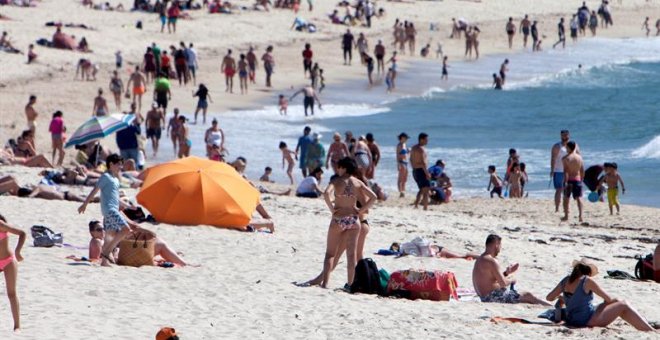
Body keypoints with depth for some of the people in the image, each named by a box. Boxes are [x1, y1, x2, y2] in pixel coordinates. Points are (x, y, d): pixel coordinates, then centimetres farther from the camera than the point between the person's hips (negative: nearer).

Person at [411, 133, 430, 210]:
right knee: (426, 190, -6)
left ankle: (416, 206, 17)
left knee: (421, 190, 22)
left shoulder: (413, 148, 13)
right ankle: (425, 208, -10)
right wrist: (427, 173, -21)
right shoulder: (421, 149, -17)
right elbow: (423, 162, -23)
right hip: (421, 171, -9)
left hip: (415, 171, 9)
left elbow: (411, 160, 20)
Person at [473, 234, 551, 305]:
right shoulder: (492, 261, -19)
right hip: (494, 297, -10)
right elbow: (503, 283, -22)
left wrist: (506, 272, 14)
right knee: (528, 296, -2)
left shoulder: (480, 260, 14)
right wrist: (511, 280, -1)